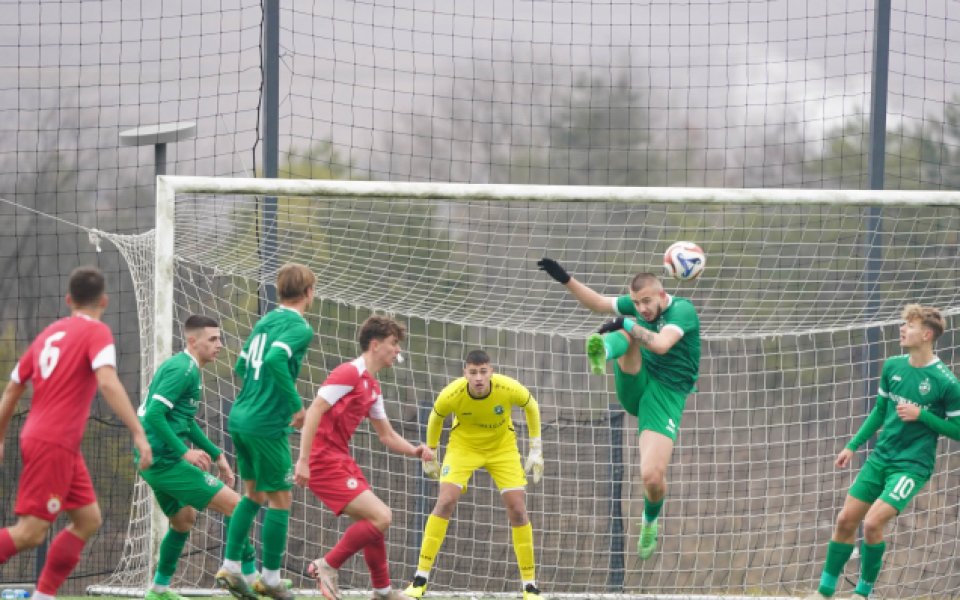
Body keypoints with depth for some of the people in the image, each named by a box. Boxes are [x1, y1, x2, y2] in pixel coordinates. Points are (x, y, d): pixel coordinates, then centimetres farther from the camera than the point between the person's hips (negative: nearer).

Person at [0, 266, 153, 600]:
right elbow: (108, 383, -22)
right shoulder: (96, 332, -6)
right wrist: (138, 433, -26)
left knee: (88, 521, 11)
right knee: (30, 532, -10)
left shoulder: (50, 333, 16)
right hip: (53, 445, -8)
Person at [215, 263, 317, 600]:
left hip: (240, 419, 8)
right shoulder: (299, 328, -12)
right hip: (267, 425, -8)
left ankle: (230, 566, 14)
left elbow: (242, 366, 19)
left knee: (253, 494, 19)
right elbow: (275, 359, -28)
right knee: (280, 499, 3)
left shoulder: (265, 321, 13)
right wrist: (296, 404, -21)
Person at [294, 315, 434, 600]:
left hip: (341, 461, 10)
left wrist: (415, 450, 5)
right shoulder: (349, 374, -13)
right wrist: (303, 460, -25)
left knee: (376, 519, 15)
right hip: (325, 461, -10)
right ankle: (327, 566, -5)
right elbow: (314, 411, -19)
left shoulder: (372, 386, 16)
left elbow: (386, 435, 24)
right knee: (380, 517, -15)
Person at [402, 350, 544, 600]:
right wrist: (429, 456, 5)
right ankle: (420, 580, -12)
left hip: (502, 448, 1)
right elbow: (435, 419, -4)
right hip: (464, 446, -1)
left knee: (517, 509, -9)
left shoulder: (509, 389, -28)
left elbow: (531, 407, -5)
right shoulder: (451, 396, -28)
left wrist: (536, 449, -3)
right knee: (445, 502, -18)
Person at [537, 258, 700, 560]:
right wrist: (566, 279, 7)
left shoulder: (683, 310, -15)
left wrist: (626, 325, -33)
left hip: (666, 394, -5)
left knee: (652, 476, -16)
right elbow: (599, 303, 16)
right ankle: (602, 351, -59)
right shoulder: (638, 306, 4)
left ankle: (650, 521, 18)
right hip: (635, 385, 5)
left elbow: (661, 345, -32)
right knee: (628, 332, -22)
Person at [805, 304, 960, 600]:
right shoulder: (893, 367, 3)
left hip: (912, 465, -6)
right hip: (881, 457, 6)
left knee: (873, 522, -19)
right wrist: (853, 446, 15)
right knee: (846, 520, 4)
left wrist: (921, 415, -20)